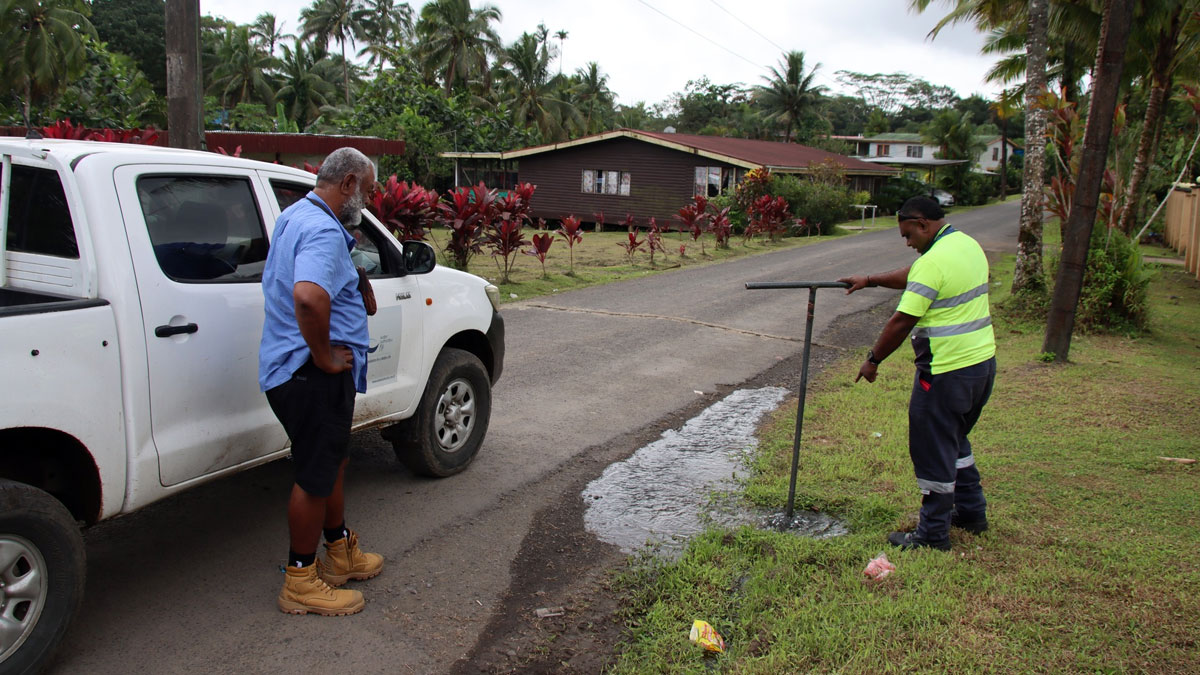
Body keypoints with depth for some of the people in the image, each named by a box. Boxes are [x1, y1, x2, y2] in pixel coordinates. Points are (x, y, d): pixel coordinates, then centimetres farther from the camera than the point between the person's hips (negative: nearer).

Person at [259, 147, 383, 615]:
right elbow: (309, 297, -40)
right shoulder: (323, 231, -22)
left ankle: (340, 553, 38)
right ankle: (301, 581, 16)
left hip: (299, 369, 11)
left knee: (332, 460, 22)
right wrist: (324, 356, -25)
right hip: (312, 374, -11)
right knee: (316, 476, 1)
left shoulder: (295, 217, 14)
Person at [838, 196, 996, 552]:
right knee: (954, 439, 26)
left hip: (947, 371, -10)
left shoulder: (934, 261, -21)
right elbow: (912, 276, 23)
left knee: (933, 450, 3)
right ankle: (971, 511, 37)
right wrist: (869, 280, 24)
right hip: (982, 362, 10)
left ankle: (933, 533, 14)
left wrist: (873, 359, -8)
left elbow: (902, 321, -19)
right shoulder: (969, 244, 10)